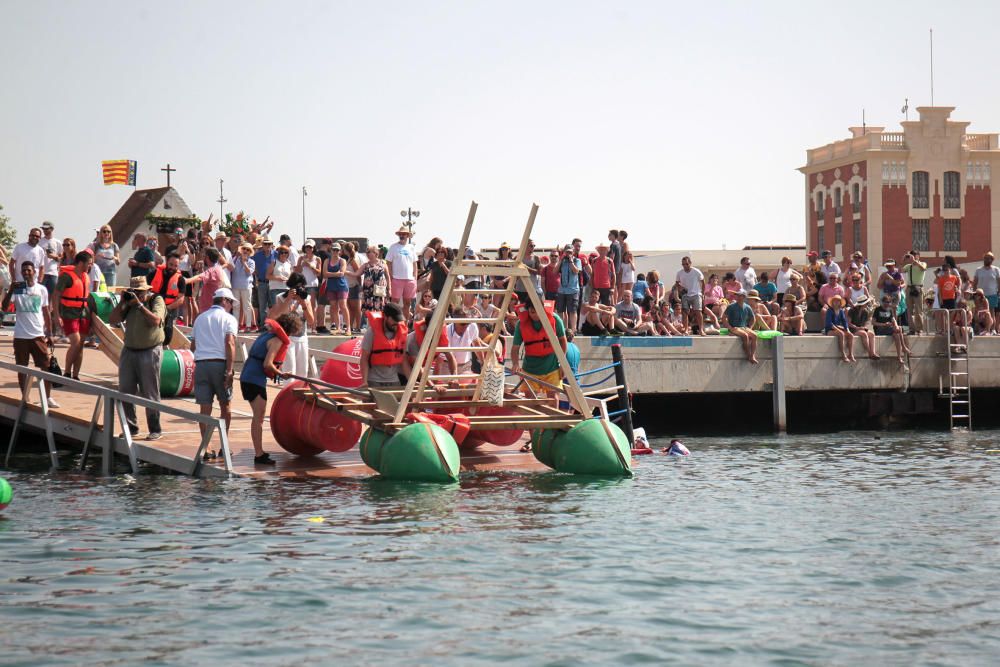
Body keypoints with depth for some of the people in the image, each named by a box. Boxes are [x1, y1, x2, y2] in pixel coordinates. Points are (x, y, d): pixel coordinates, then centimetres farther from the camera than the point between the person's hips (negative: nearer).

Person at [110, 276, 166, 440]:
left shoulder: (156, 300, -3)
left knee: (150, 394, -1)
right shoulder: (129, 303, 10)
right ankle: (131, 427, 15)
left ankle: (155, 430, 7)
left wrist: (139, 304, -19)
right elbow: (113, 321, 4)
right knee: (125, 392, 5)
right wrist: (122, 302, -6)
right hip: (129, 351, 5)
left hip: (150, 352, -5)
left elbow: (155, 320, -19)